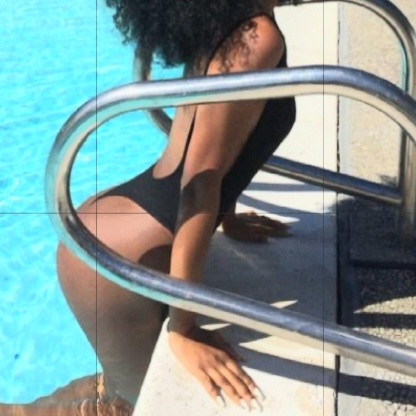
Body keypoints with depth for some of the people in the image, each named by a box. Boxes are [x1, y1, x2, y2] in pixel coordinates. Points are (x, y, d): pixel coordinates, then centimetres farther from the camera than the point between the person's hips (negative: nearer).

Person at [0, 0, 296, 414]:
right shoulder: (257, 38, -22)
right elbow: (200, 182, -25)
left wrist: (227, 218, 30)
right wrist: (182, 328, -22)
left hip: (107, 234, 9)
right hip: (116, 261, -9)